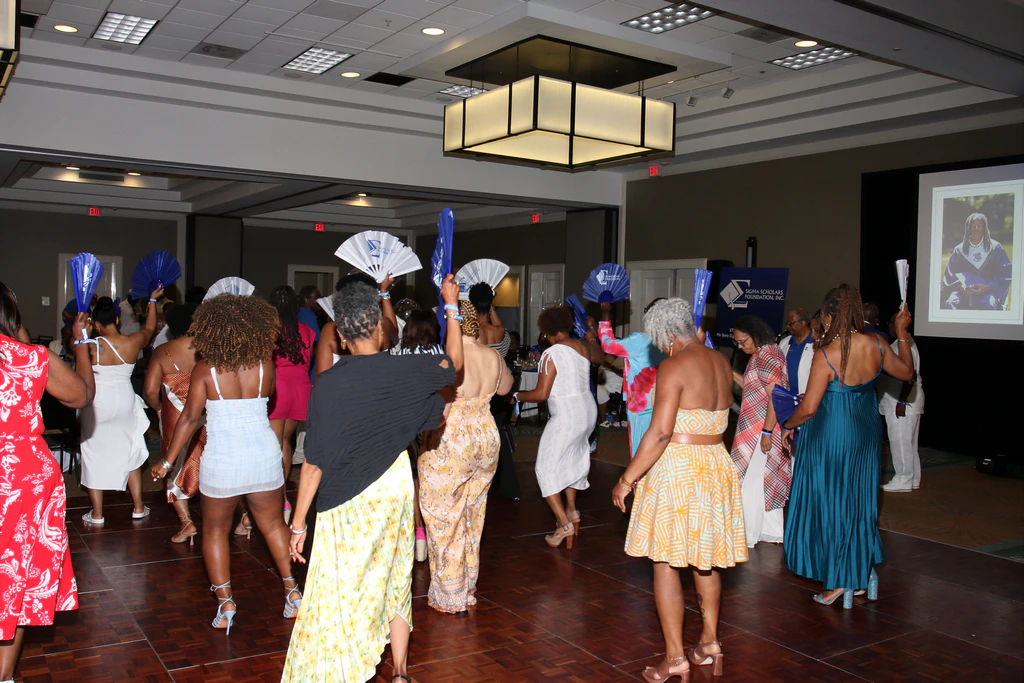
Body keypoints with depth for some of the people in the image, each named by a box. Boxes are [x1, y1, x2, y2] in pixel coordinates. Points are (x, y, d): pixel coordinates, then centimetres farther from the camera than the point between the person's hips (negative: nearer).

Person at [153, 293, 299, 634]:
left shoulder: (205, 370, -8)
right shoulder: (265, 366, -3)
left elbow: (190, 417, -8)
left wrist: (167, 461, -1)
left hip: (221, 460, -2)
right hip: (265, 455, 2)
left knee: (215, 530, 15)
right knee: (273, 523, 18)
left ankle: (225, 603, 12)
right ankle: (292, 590, 21)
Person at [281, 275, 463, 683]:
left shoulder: (327, 385, -17)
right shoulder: (404, 370, -11)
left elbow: (314, 463, -13)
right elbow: (454, 362, 10)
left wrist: (298, 523, -3)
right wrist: (451, 304, 20)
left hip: (346, 500, -3)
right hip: (395, 488, 3)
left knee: (341, 592, 9)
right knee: (395, 583, 18)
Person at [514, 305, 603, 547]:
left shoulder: (551, 354, -17)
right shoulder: (583, 346, 3)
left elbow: (541, 394, -19)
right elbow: (600, 356, 28)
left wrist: (518, 396, -1)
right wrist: (592, 338, 47)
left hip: (566, 416, -8)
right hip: (588, 409, 8)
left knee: (546, 468, 3)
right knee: (572, 459, 26)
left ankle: (564, 523, -2)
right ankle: (572, 510, 32)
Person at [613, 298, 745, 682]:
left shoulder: (674, 367, -16)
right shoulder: (721, 363, 6)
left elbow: (660, 433, -23)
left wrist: (627, 479, -17)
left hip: (676, 468, -8)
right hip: (716, 465, 8)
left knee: (665, 562, 2)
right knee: (706, 560, 19)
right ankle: (710, 643, 29)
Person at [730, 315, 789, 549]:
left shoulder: (767, 357, -18)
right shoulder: (760, 355, 12)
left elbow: (775, 397, -22)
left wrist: (767, 432, -23)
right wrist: (731, 374, 7)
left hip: (762, 430, -10)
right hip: (756, 430, 10)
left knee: (750, 482, -2)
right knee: (766, 481, 15)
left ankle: (747, 535, 7)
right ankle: (772, 531, 25)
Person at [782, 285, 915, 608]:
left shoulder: (825, 355, -24)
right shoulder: (875, 344, -8)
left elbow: (808, 409, -22)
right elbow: (906, 372, 11)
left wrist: (787, 424, -3)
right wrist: (902, 332, 19)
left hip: (831, 435, -6)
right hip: (866, 432, 6)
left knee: (829, 503, 8)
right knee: (860, 501, 20)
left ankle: (839, 582, 17)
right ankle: (866, 571, 32)